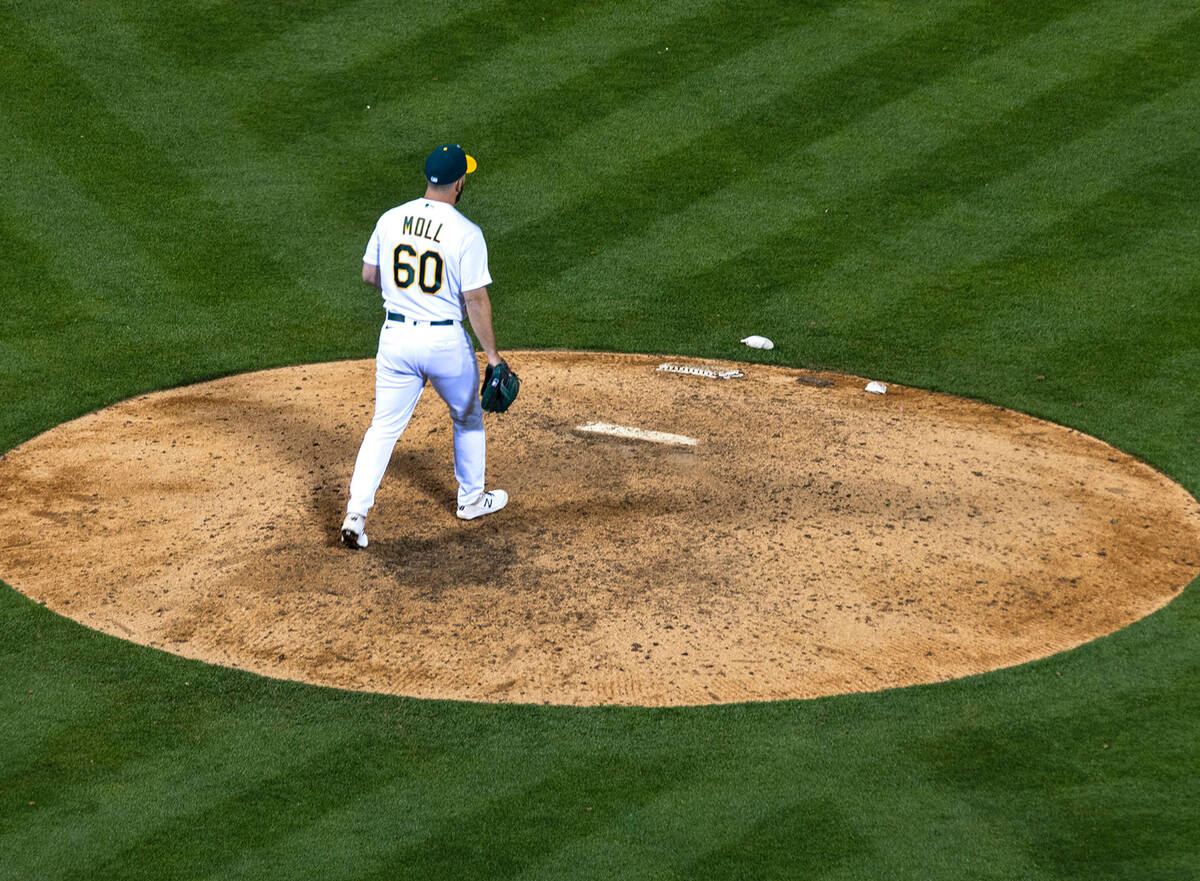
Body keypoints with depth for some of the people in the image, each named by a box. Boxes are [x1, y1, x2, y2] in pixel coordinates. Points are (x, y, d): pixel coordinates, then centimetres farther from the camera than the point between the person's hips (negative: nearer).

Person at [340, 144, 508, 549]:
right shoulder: (466, 233, -15)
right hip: (446, 341, -3)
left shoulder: (390, 220, -1)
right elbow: (476, 299, -14)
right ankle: (471, 498, 37)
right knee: (467, 417, 23)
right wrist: (491, 354, -7)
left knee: (384, 427, 8)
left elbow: (369, 275, 10)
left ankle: (355, 514, -5)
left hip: (396, 336, 3)